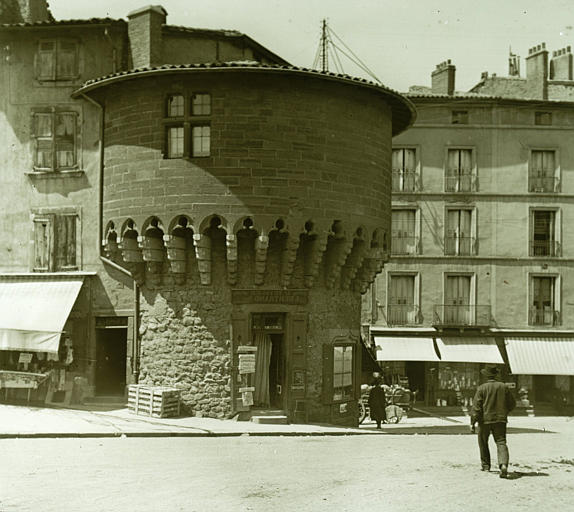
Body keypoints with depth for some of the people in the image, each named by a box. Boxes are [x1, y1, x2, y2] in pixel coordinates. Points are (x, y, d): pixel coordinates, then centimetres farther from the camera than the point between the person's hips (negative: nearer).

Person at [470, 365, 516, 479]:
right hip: (500, 419, 2)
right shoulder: (503, 387, 3)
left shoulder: (482, 388, -6)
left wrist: (472, 422, -7)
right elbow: (512, 403, 11)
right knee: (501, 442, -3)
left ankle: (485, 465, 27)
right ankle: (503, 464, -26)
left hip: (485, 419, -2)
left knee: (483, 442, 18)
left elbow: (476, 406, -10)